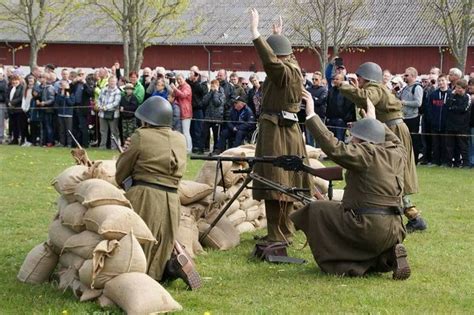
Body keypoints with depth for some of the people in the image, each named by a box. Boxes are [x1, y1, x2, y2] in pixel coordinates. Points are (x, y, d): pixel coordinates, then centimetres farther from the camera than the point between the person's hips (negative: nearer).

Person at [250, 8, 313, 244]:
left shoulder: (285, 72, -17)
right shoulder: (293, 68, 11)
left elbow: (270, 59, -36)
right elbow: (287, 56, 34)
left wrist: (254, 31, -35)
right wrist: (278, 37, 46)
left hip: (276, 132, -10)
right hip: (288, 129, 10)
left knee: (274, 183, -8)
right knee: (284, 184, 16)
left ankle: (278, 237, -8)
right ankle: (284, 232, 25)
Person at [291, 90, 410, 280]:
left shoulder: (365, 153, -13)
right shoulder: (397, 153, 8)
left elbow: (334, 147, -21)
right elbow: (394, 140, 32)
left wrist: (311, 116, -17)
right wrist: (374, 121, 42)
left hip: (367, 227, -7)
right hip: (393, 232, 8)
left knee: (316, 209, 10)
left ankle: (335, 263, 5)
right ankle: (389, 256, 7)